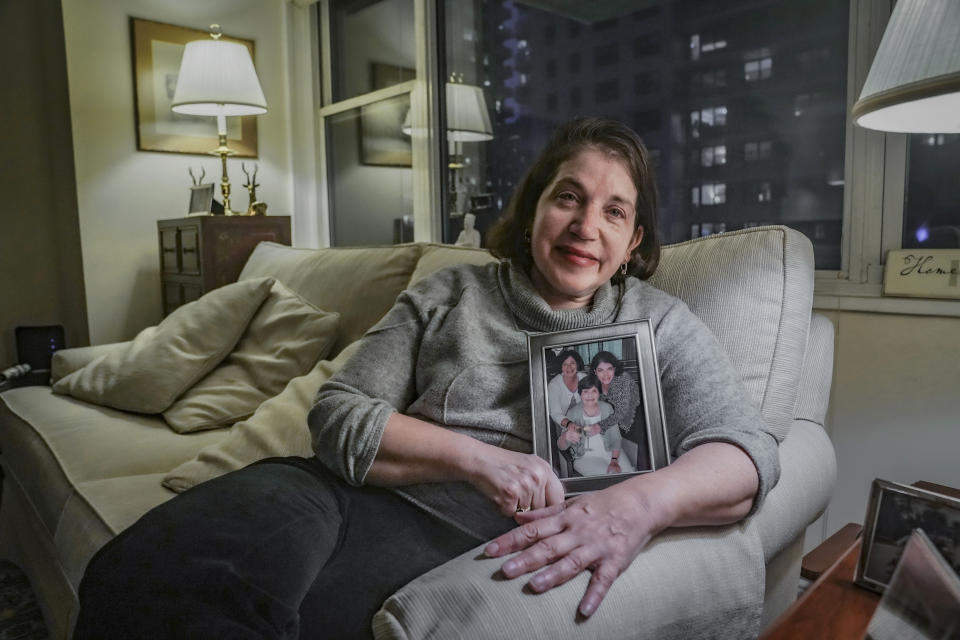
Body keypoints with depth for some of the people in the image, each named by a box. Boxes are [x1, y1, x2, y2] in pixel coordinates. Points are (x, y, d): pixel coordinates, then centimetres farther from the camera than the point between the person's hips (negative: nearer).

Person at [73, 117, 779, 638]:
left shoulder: (660, 322, 12)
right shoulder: (449, 294, 13)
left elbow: (750, 452, -2)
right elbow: (338, 414, 5)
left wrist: (638, 502, -25)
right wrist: (476, 456, -12)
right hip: (355, 488, 3)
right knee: (139, 574, -28)